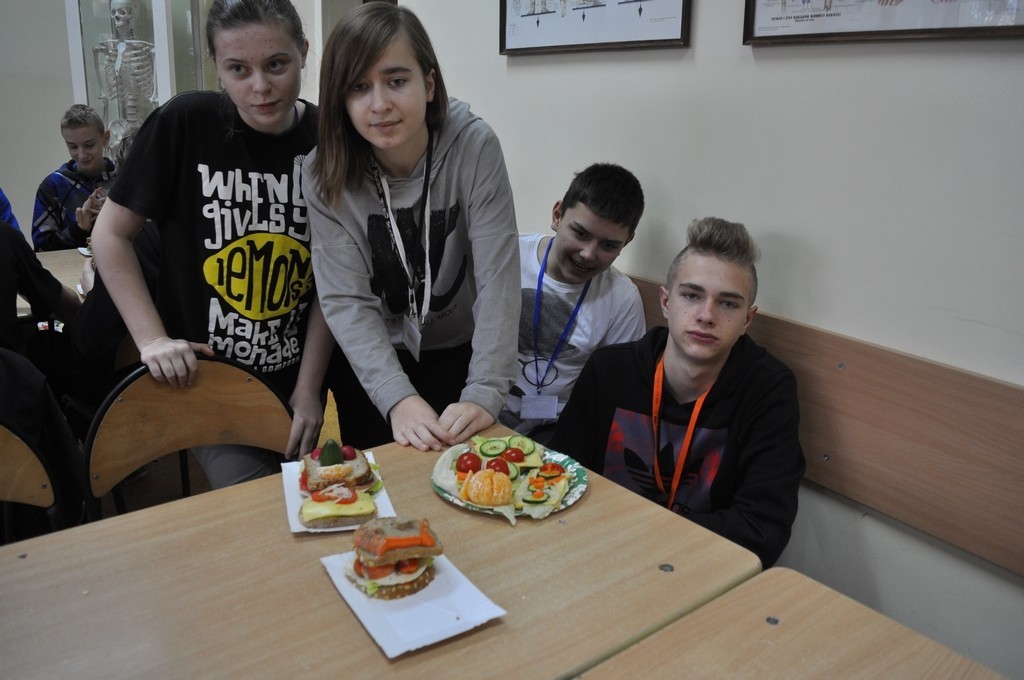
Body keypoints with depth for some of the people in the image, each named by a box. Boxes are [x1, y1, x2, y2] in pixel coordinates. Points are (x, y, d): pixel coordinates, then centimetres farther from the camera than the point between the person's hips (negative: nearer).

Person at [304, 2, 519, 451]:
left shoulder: (474, 147, -20)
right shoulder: (325, 174, -17)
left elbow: (498, 278, -22)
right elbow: (345, 300, -20)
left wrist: (484, 391, -31)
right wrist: (396, 397, -33)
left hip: (458, 353, 0)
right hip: (370, 363, 1)